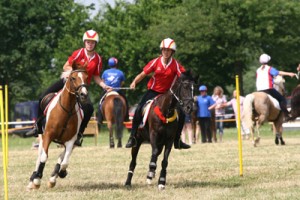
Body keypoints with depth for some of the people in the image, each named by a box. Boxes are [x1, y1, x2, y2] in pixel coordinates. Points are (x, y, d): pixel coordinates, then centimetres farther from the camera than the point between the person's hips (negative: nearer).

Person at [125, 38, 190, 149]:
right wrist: (134, 82, -21)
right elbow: (143, 74, -5)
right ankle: (132, 138, -11)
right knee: (139, 110, -21)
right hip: (153, 91, -1)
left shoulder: (175, 65, -6)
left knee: (181, 114, -8)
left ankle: (177, 141, 10)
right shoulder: (155, 62, -6)